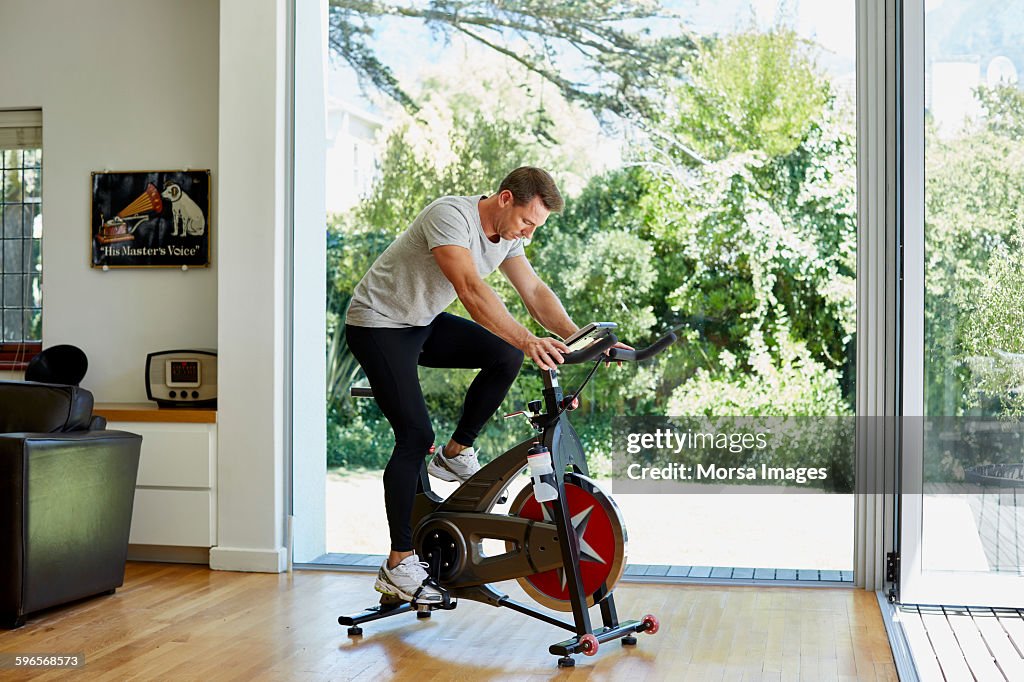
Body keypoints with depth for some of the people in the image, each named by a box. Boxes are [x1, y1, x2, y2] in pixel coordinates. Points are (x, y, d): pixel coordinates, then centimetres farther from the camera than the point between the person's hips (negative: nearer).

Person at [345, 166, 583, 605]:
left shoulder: (507, 234, -1)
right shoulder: (451, 216, -28)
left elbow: (535, 292, -1)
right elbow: (471, 290, -41)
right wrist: (526, 339, -51)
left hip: (424, 323, 8)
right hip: (377, 326, -8)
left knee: (505, 356, -10)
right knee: (415, 435, -16)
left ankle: (456, 454, 6)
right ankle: (398, 565, -8)